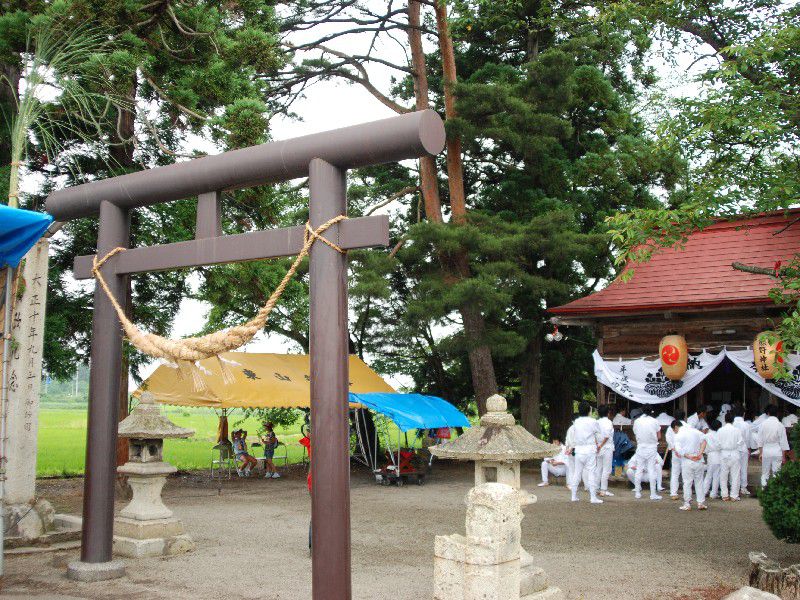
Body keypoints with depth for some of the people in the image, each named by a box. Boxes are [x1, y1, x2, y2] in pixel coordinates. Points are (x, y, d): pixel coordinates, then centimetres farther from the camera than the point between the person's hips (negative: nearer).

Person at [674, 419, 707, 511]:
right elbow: (704, 440, -2)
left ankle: (687, 504, 6)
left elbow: (679, 450, -18)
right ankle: (701, 503, 13)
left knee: (687, 483, 4)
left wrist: (688, 456, -13)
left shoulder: (678, 436, -6)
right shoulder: (694, 430, 8)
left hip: (687, 461, -4)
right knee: (699, 481, 12)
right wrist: (700, 453, -8)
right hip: (698, 461, 4)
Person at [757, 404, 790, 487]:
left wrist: (760, 452, 11)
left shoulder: (763, 424, -4)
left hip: (766, 451, 1)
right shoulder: (780, 425, -9)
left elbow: (760, 440, 1)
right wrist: (783, 456, 3)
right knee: (776, 474, 7)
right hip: (777, 452, -1)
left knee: (765, 473, 11)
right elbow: (783, 442, -5)